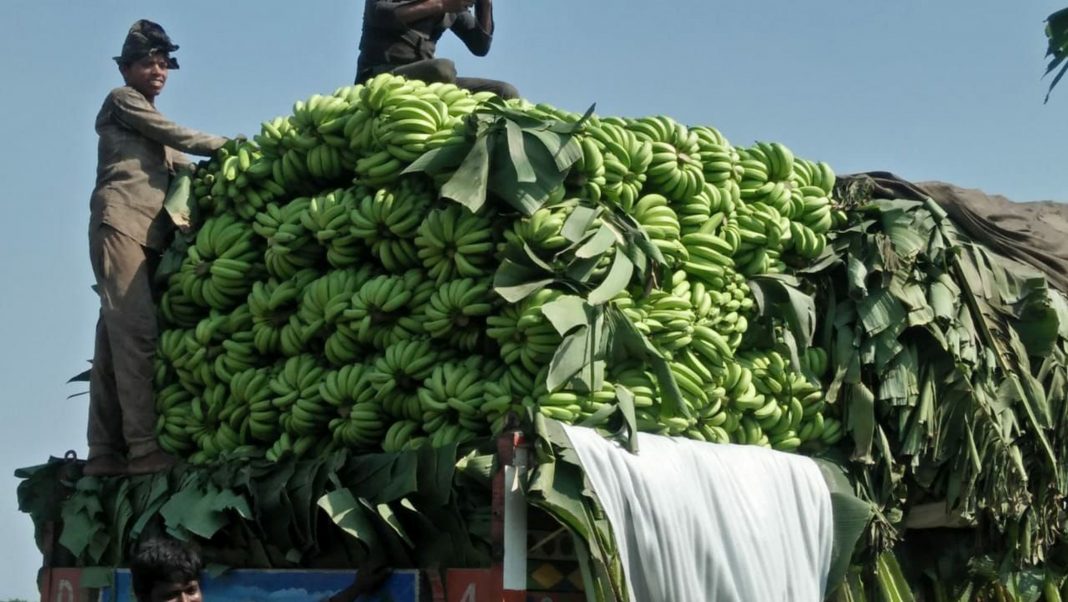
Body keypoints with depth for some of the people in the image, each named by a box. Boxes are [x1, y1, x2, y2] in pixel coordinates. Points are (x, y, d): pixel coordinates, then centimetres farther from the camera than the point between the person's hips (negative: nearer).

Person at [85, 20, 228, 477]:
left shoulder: (157, 140, 34)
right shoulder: (121, 100, 11)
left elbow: (181, 162, 24)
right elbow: (177, 136, 3)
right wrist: (227, 145, 10)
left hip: (150, 234, 8)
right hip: (120, 223, -8)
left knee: (117, 339, 0)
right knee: (137, 331, -20)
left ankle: (105, 456, -6)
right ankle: (146, 448, -30)